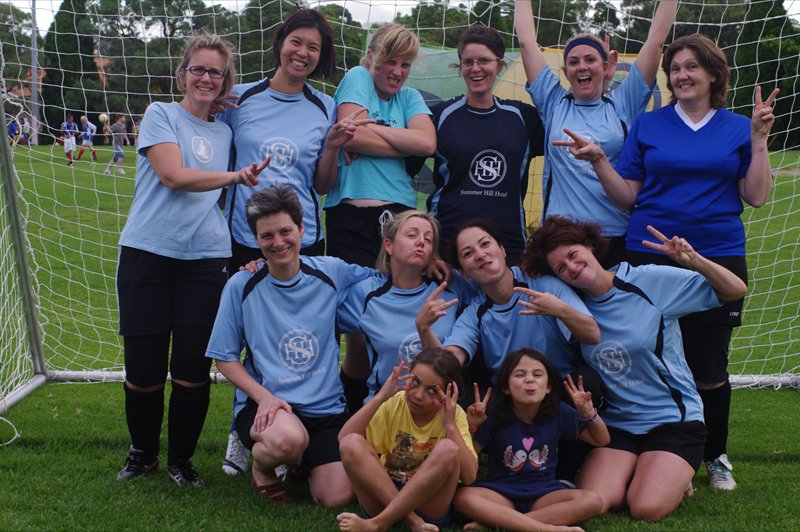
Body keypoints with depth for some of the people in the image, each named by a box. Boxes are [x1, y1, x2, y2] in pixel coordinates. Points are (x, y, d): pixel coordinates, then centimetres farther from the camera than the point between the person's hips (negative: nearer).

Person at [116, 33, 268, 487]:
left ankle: (181, 458, 21)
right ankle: (143, 453, 25)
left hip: (206, 258, 3)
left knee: (193, 368, 1)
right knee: (144, 367, 1)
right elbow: (173, 175, -13)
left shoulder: (225, 133, 16)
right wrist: (235, 176, -20)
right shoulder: (160, 115, 3)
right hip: (148, 252, -3)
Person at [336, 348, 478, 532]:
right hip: (383, 497, 1)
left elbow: (469, 476, -17)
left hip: (430, 502, -1)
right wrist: (379, 398, -21)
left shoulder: (454, 414, -4)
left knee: (448, 449, -29)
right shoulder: (393, 404, -2)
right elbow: (343, 439, -16)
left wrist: (450, 425, -21)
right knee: (352, 444, -24)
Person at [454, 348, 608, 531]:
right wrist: (472, 427, -21)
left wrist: (588, 413, -6)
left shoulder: (559, 413, 0)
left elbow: (602, 440, 11)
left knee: (592, 501, -26)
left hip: (544, 494, 2)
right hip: (500, 492, -2)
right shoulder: (495, 416, -7)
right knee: (462, 497, -32)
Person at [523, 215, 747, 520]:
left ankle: (676, 479, 13)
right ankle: (639, 475, 13)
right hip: (615, 424, 3)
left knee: (647, 510, -22)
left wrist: (694, 260, -25)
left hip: (673, 419, -3)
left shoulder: (651, 280, -8)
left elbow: (736, 290, -7)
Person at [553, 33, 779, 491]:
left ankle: (716, 456, 25)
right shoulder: (648, 126, 6)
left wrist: (759, 141, -7)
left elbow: (757, 196, 1)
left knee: (709, 365, 4)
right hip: (651, 256, 0)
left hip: (719, 256, 0)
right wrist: (599, 160, -10)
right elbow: (628, 196, 3)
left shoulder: (738, 128, 7)